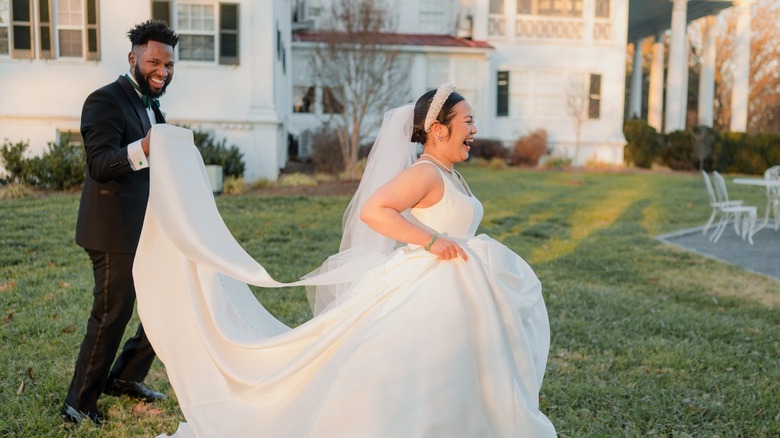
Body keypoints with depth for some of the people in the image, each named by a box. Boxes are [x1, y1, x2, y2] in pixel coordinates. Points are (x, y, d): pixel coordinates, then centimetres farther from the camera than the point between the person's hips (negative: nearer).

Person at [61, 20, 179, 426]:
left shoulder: (150, 104, 15)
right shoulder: (105, 101, -12)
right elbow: (100, 165, -25)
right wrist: (141, 149, -40)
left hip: (149, 228, 9)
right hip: (115, 230, -9)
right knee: (112, 315, -2)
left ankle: (125, 377, 27)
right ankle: (78, 405, 14)